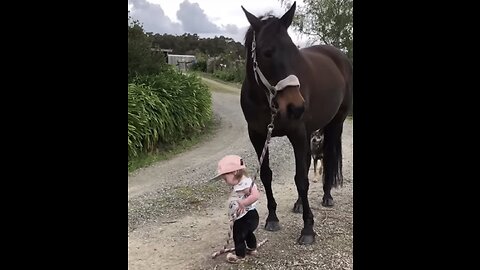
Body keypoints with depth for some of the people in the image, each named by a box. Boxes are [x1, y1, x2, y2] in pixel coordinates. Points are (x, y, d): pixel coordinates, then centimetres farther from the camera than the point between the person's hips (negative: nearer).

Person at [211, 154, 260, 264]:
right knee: (248, 233, 30)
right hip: (249, 217, 10)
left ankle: (239, 255, 25)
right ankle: (252, 249, 49)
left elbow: (255, 195, -38)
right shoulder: (239, 184, 4)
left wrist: (242, 203, -35)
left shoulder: (244, 183, -28)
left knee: (238, 237, 8)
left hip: (245, 218, -10)